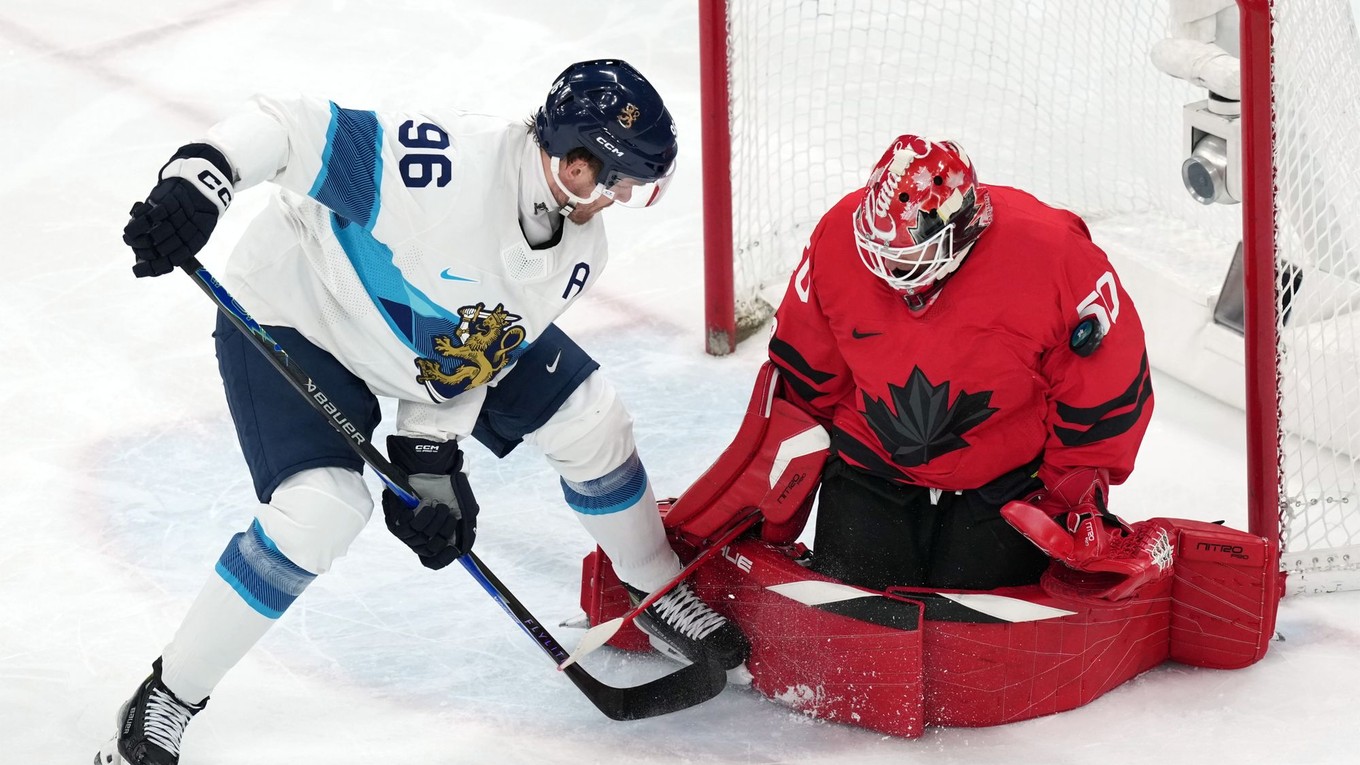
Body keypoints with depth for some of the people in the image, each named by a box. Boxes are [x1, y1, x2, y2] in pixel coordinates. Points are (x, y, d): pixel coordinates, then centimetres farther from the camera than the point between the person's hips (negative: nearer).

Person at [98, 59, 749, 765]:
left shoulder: (578, 249, -11)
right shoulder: (452, 162, -37)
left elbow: (471, 359, -3)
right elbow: (291, 128, -39)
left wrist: (431, 457, -13)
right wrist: (200, 177, -54)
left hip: (439, 340, 8)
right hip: (293, 313, -8)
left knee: (586, 417, 4)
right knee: (321, 509, -24)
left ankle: (656, 591, 30)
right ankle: (167, 698, -8)